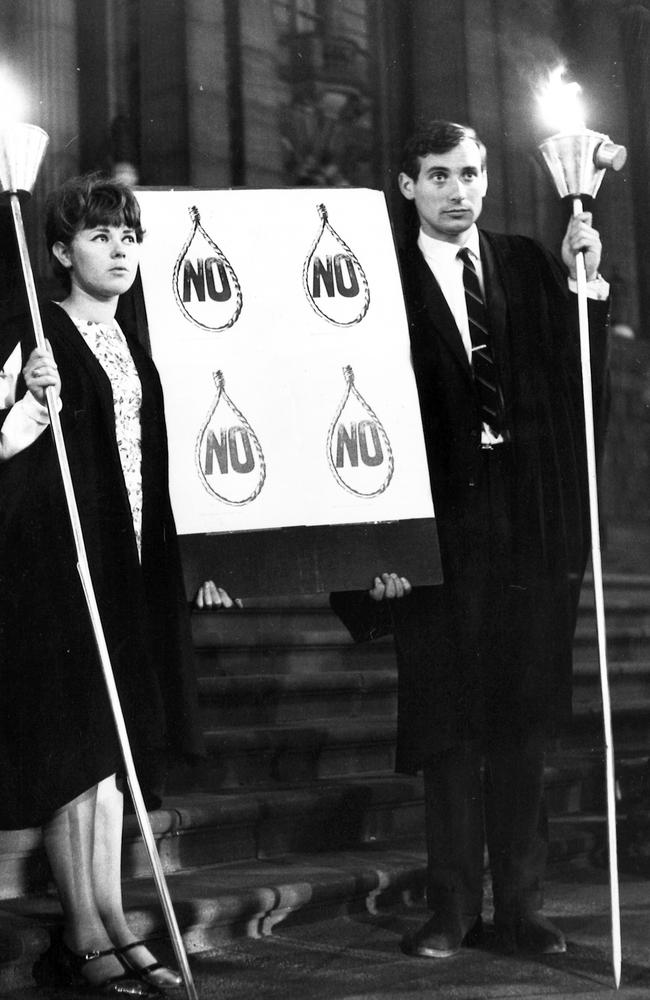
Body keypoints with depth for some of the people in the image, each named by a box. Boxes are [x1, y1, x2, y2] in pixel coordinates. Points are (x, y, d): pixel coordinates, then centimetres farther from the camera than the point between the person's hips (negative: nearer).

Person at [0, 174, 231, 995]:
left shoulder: (131, 346, 16)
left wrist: (181, 568, 20)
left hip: (128, 565, 7)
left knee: (112, 748, 8)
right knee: (75, 746, -4)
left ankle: (109, 925, 13)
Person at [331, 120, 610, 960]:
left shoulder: (530, 267, 10)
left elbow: (578, 380, 2)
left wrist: (585, 287, -11)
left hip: (531, 525, 3)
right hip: (440, 528, -3)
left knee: (523, 725, 9)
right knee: (447, 726, 4)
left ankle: (521, 905, 18)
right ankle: (453, 908, 14)